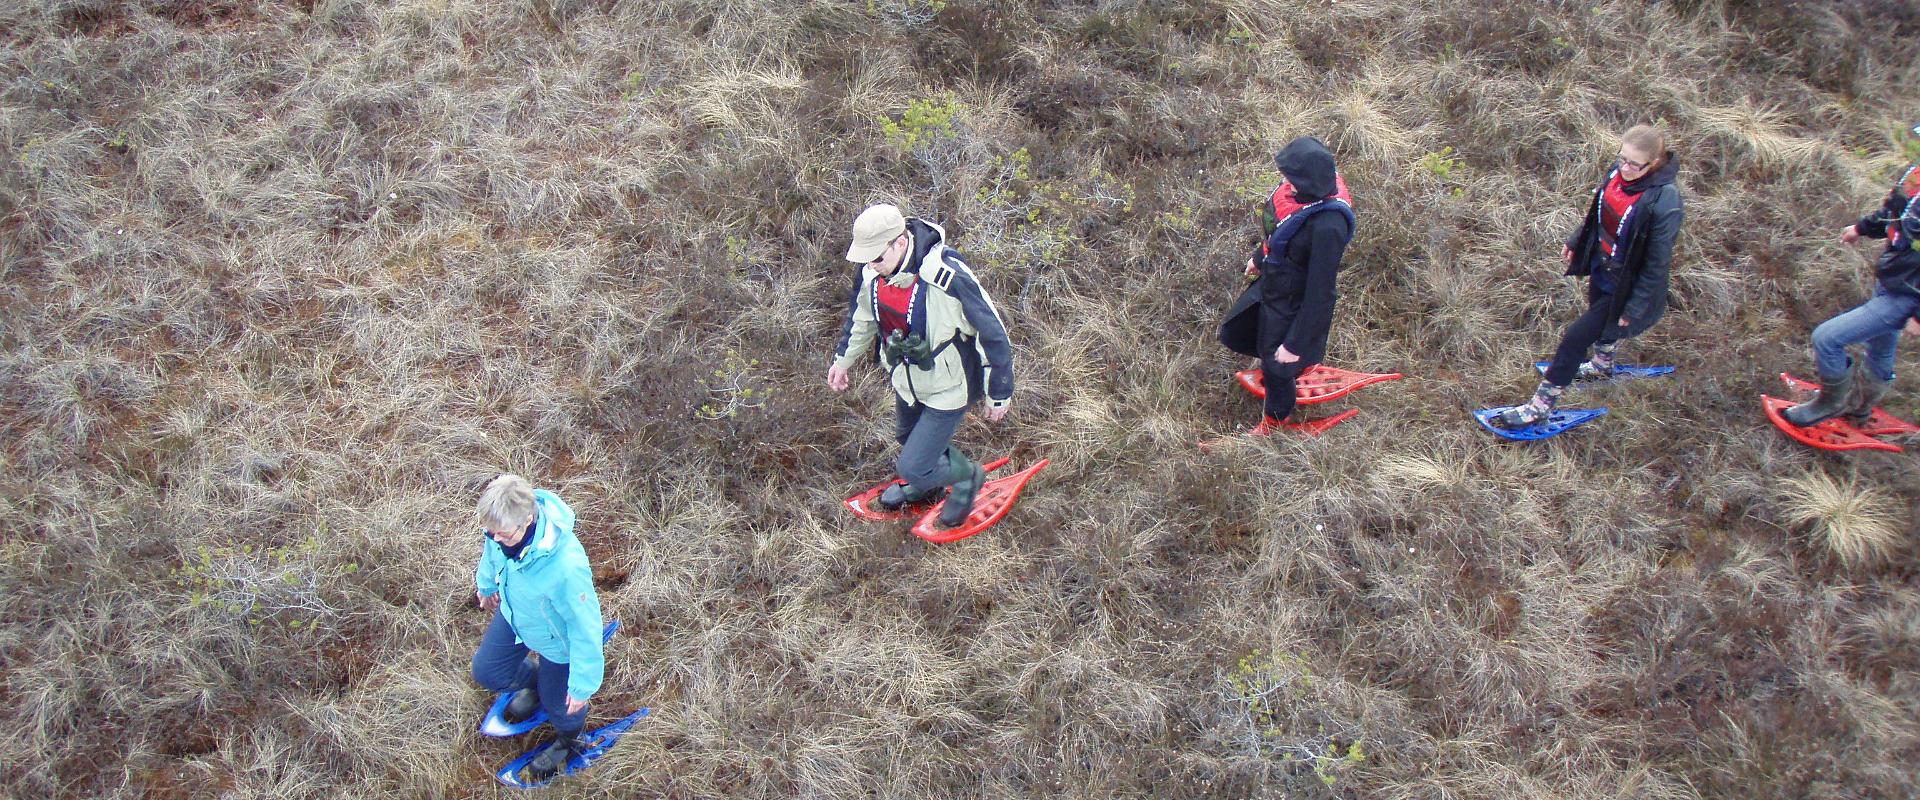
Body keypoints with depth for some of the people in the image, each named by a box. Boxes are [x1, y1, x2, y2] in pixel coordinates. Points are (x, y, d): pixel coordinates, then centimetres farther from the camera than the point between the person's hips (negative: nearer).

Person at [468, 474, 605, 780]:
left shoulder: (566, 567, -49)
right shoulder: (503, 523, -29)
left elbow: (584, 624, -34)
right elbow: (491, 551, -1)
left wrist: (583, 684, -22)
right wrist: (486, 583, 21)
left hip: (557, 639, -5)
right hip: (514, 612, 5)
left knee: (559, 703, 19)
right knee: (486, 671, 23)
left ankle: (568, 741, 55)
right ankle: (533, 681, 56)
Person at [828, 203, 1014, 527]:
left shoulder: (950, 278, -37)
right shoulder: (872, 272, -16)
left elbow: (992, 334, -24)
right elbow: (862, 314, 9)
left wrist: (998, 394, -13)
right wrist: (843, 359, 20)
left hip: (947, 388, -7)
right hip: (906, 379, 7)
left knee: (912, 467, -5)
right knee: (908, 438, 29)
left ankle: (967, 477, 26)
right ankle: (926, 488, 61)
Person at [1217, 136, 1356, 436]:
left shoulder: (1327, 225, -41)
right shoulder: (1302, 188, -18)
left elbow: (1320, 293, -31)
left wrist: (1296, 343, -22)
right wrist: (1260, 258, 24)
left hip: (1294, 306, -7)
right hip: (1269, 285, 8)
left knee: (1277, 367, 19)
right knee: (1233, 334, 27)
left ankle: (1275, 419, 50)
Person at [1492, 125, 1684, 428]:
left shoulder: (1663, 203, -33)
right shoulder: (1619, 171, -13)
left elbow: (1657, 263, -24)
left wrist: (1634, 308, -18)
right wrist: (1577, 241, 18)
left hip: (1623, 287, -7)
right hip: (1601, 270, 7)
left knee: (1575, 338, -3)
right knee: (1601, 320, 32)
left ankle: (1542, 405, 12)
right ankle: (1603, 366, 64)